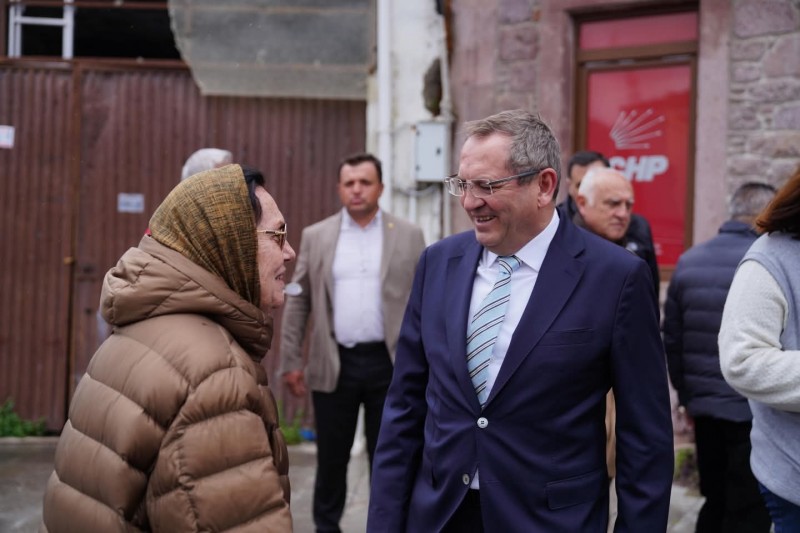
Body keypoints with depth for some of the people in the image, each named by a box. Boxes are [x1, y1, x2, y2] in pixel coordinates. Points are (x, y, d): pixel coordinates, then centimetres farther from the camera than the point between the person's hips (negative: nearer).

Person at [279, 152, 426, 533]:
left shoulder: (409, 237, 3)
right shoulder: (315, 236, 5)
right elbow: (297, 302, 6)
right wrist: (291, 362, 2)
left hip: (390, 364, -1)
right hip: (334, 364, 1)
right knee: (331, 458, 9)